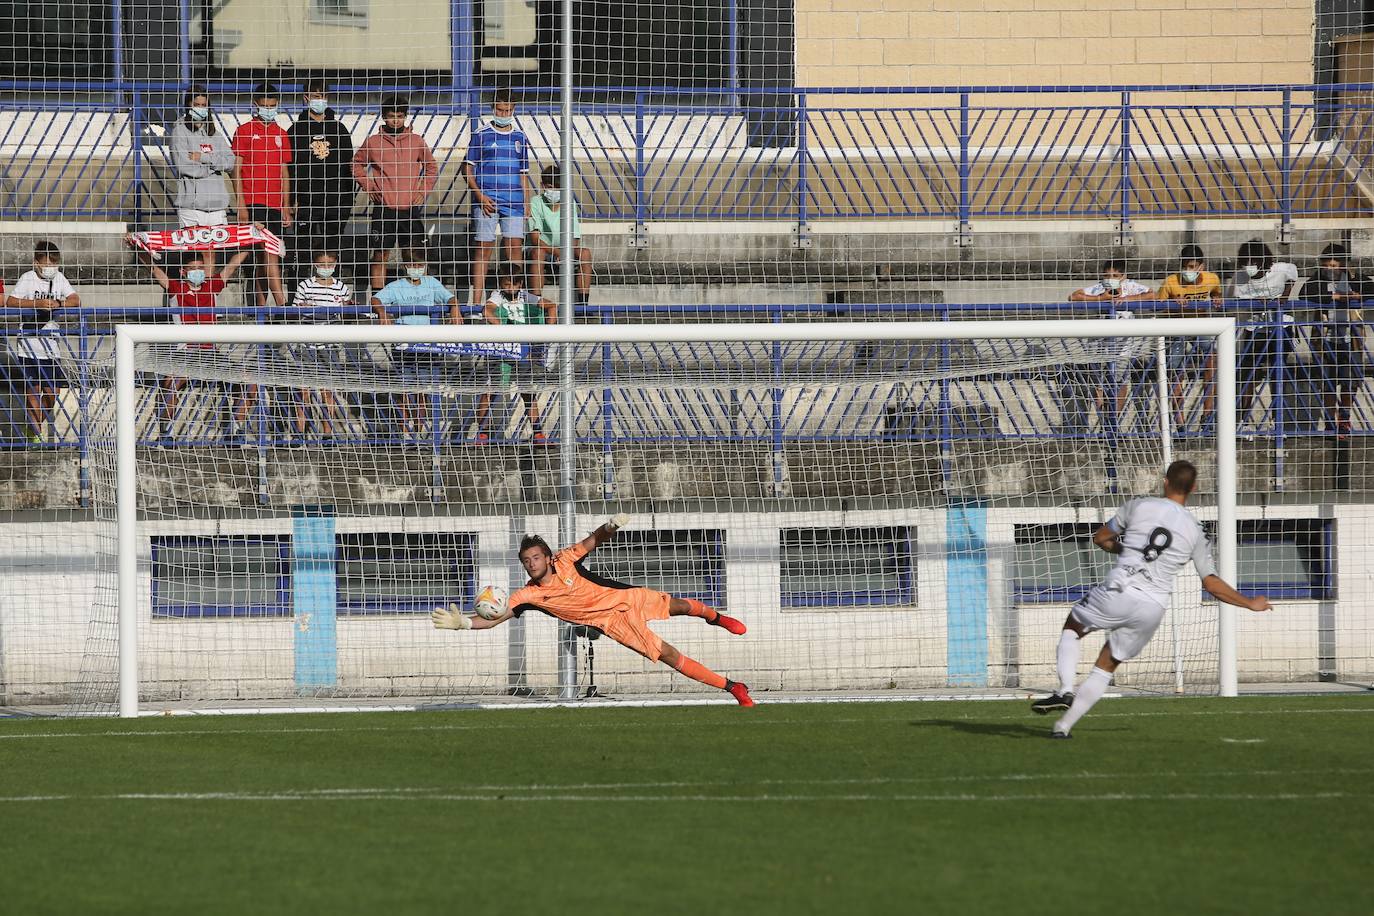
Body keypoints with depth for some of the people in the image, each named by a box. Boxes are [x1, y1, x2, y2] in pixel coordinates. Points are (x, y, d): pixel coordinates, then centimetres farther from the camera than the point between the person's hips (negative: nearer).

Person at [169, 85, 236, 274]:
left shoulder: (215, 134, 18)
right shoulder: (180, 130, 3)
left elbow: (229, 163, 4)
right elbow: (183, 166, -9)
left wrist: (203, 158, -8)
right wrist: (214, 165, -1)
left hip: (216, 202, 4)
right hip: (191, 201, -4)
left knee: (210, 251, 4)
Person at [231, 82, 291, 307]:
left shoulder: (281, 135, 16)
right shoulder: (245, 131, 2)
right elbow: (237, 168, -2)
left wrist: (286, 208, 14)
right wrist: (240, 203, -9)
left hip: (275, 205, 5)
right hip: (253, 203, -5)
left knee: (261, 256, 7)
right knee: (268, 252, -14)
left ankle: (261, 303, 10)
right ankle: (281, 301, -22)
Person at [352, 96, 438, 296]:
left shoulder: (416, 141, 6)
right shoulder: (373, 142, 4)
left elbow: (432, 167, 17)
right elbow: (357, 164, 16)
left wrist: (424, 191, 5)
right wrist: (367, 186, 2)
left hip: (411, 209, 0)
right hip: (383, 208, 0)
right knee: (380, 255, 1)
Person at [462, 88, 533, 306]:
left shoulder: (520, 138, 14)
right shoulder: (481, 135, 3)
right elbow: (467, 169, 2)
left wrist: (527, 204, 12)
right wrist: (480, 196, -9)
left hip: (514, 202, 3)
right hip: (486, 201, -3)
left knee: (514, 247, -2)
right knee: (484, 247, -3)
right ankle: (477, 301, -3)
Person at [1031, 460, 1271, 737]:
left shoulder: (1138, 506, 4)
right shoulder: (1194, 531, 9)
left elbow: (1100, 539, 16)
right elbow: (1212, 583, 13)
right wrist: (1251, 604, 26)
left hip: (1118, 592, -2)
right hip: (1153, 607, 2)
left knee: (1072, 628, 23)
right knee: (1106, 667, 18)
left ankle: (1065, 692, 1)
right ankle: (1064, 725, 13)